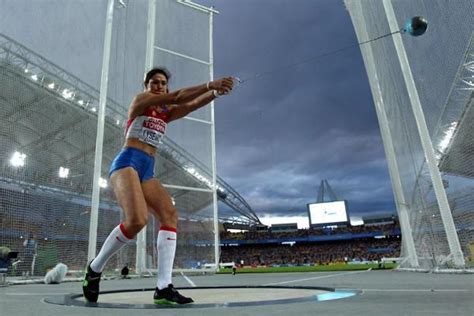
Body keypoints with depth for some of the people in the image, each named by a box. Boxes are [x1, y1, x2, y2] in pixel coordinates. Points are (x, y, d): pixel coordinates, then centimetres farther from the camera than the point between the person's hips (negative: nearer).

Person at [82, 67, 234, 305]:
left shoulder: (167, 113, 22)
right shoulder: (140, 100, 4)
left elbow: (192, 105, 5)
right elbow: (176, 96, -12)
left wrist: (217, 92, -10)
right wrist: (210, 85, -19)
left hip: (148, 171, 7)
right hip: (127, 163, -7)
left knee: (170, 215, -16)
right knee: (137, 220, -27)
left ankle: (163, 288, -21)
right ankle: (94, 268, -1)